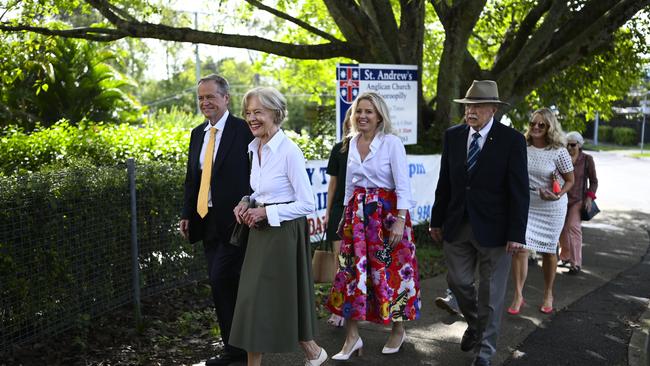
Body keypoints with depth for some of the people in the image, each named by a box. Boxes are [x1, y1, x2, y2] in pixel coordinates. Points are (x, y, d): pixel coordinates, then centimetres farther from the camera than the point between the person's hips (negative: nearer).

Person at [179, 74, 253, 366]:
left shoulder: (243, 130, -9)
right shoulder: (198, 133, 13)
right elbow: (192, 178, 17)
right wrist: (186, 214, 11)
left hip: (234, 221, -7)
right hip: (207, 220, 7)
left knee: (221, 282, -9)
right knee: (225, 285, 12)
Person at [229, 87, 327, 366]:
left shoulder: (289, 150, -17)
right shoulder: (255, 148, 8)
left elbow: (307, 204, -17)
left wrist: (266, 212, -18)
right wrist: (247, 203, 0)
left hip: (283, 232, -8)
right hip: (260, 231, 8)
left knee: (280, 298, 2)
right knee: (255, 299, 10)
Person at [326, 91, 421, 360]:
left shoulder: (392, 142, -10)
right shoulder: (353, 142, 8)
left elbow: (403, 185, -13)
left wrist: (400, 221, -19)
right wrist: (347, 213, 16)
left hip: (387, 212, -5)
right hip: (358, 213, 5)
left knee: (390, 271, 4)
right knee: (352, 270, 0)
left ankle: (398, 330, 25)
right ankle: (352, 337, 8)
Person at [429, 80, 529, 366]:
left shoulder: (512, 140, -9)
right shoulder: (452, 136, 3)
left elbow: (519, 190, -10)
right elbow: (445, 182, 8)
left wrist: (516, 233, -14)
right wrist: (437, 220, 8)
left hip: (494, 228, -4)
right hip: (458, 225, 4)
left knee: (491, 292, 6)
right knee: (458, 281, 12)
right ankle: (474, 324, 41)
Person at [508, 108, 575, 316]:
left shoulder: (559, 152, -10)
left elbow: (570, 180, -2)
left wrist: (558, 195, -19)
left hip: (551, 207, -1)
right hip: (525, 204, 2)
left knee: (549, 251, 11)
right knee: (520, 248, -10)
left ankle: (548, 294, 30)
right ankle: (518, 295, 0)